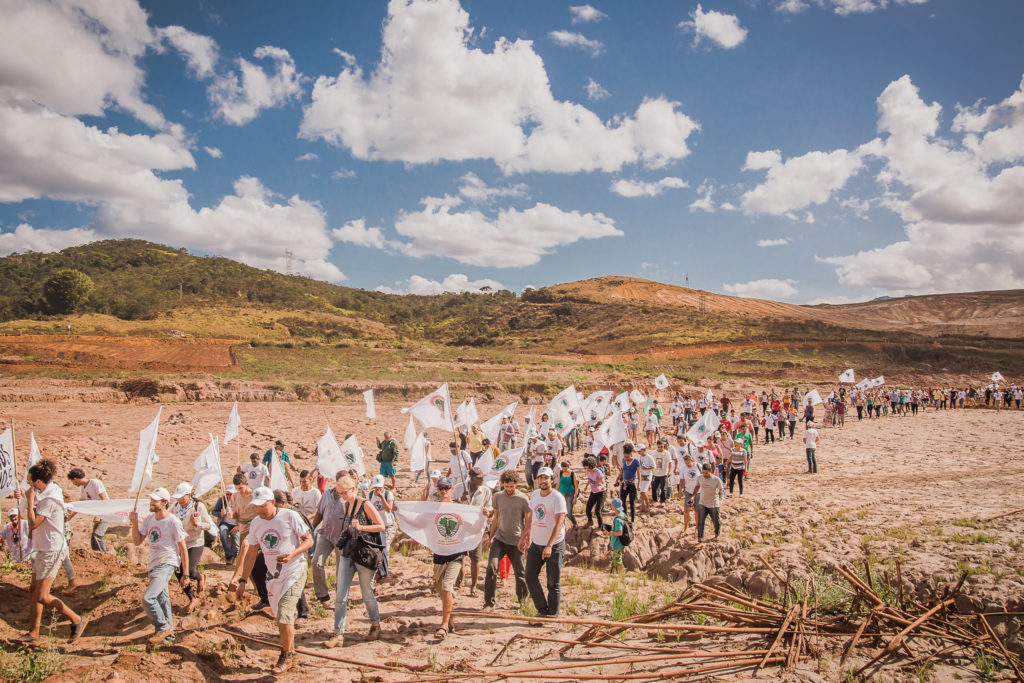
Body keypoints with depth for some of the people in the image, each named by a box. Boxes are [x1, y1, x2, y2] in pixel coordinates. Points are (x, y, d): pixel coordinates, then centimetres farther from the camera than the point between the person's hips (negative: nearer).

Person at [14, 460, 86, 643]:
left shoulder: (50, 499, -22)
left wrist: (30, 500, -16)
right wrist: (24, 498, 12)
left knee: (42, 596, -8)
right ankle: (34, 633, 25)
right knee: (33, 590, 15)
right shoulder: (47, 493, 10)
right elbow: (37, 513, 25)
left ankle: (77, 620, 1)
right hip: (43, 550, 10)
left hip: (52, 551, -10)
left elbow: (33, 524, -24)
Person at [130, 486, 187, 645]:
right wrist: (135, 523, -3)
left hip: (167, 564, -7)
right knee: (162, 600, 13)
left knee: (147, 598, -19)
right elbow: (137, 541, 11)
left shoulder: (173, 522, -12)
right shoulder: (149, 519, 9)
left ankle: (162, 628, -1)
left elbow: (183, 549, -9)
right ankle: (168, 632, 26)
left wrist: (185, 574, -9)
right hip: (153, 565, 7)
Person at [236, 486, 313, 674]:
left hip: (295, 572, -6)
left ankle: (287, 656, 5)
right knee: (281, 617, 12)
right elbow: (251, 554, 13)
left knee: (284, 616, -14)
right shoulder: (256, 524, 4)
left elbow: (309, 540, -8)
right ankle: (290, 655, 30)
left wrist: (292, 554, -25)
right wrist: (243, 581, 11)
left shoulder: (290, 516, -12)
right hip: (274, 575, 6)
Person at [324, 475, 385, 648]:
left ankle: (376, 626, 29)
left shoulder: (365, 505, -11)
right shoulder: (347, 505, 8)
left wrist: (361, 527, -21)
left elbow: (381, 526, -13)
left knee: (367, 595, 8)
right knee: (340, 596, -1)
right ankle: (339, 635, 4)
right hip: (347, 555, 6)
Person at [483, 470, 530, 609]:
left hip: (516, 542, -2)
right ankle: (488, 602, -4)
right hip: (499, 539, 2)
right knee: (491, 567, -14)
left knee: (520, 574, 7)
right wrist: (490, 537, 16)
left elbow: (528, 522, -1)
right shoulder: (497, 497, 4)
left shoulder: (523, 499, -6)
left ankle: (522, 601, 27)